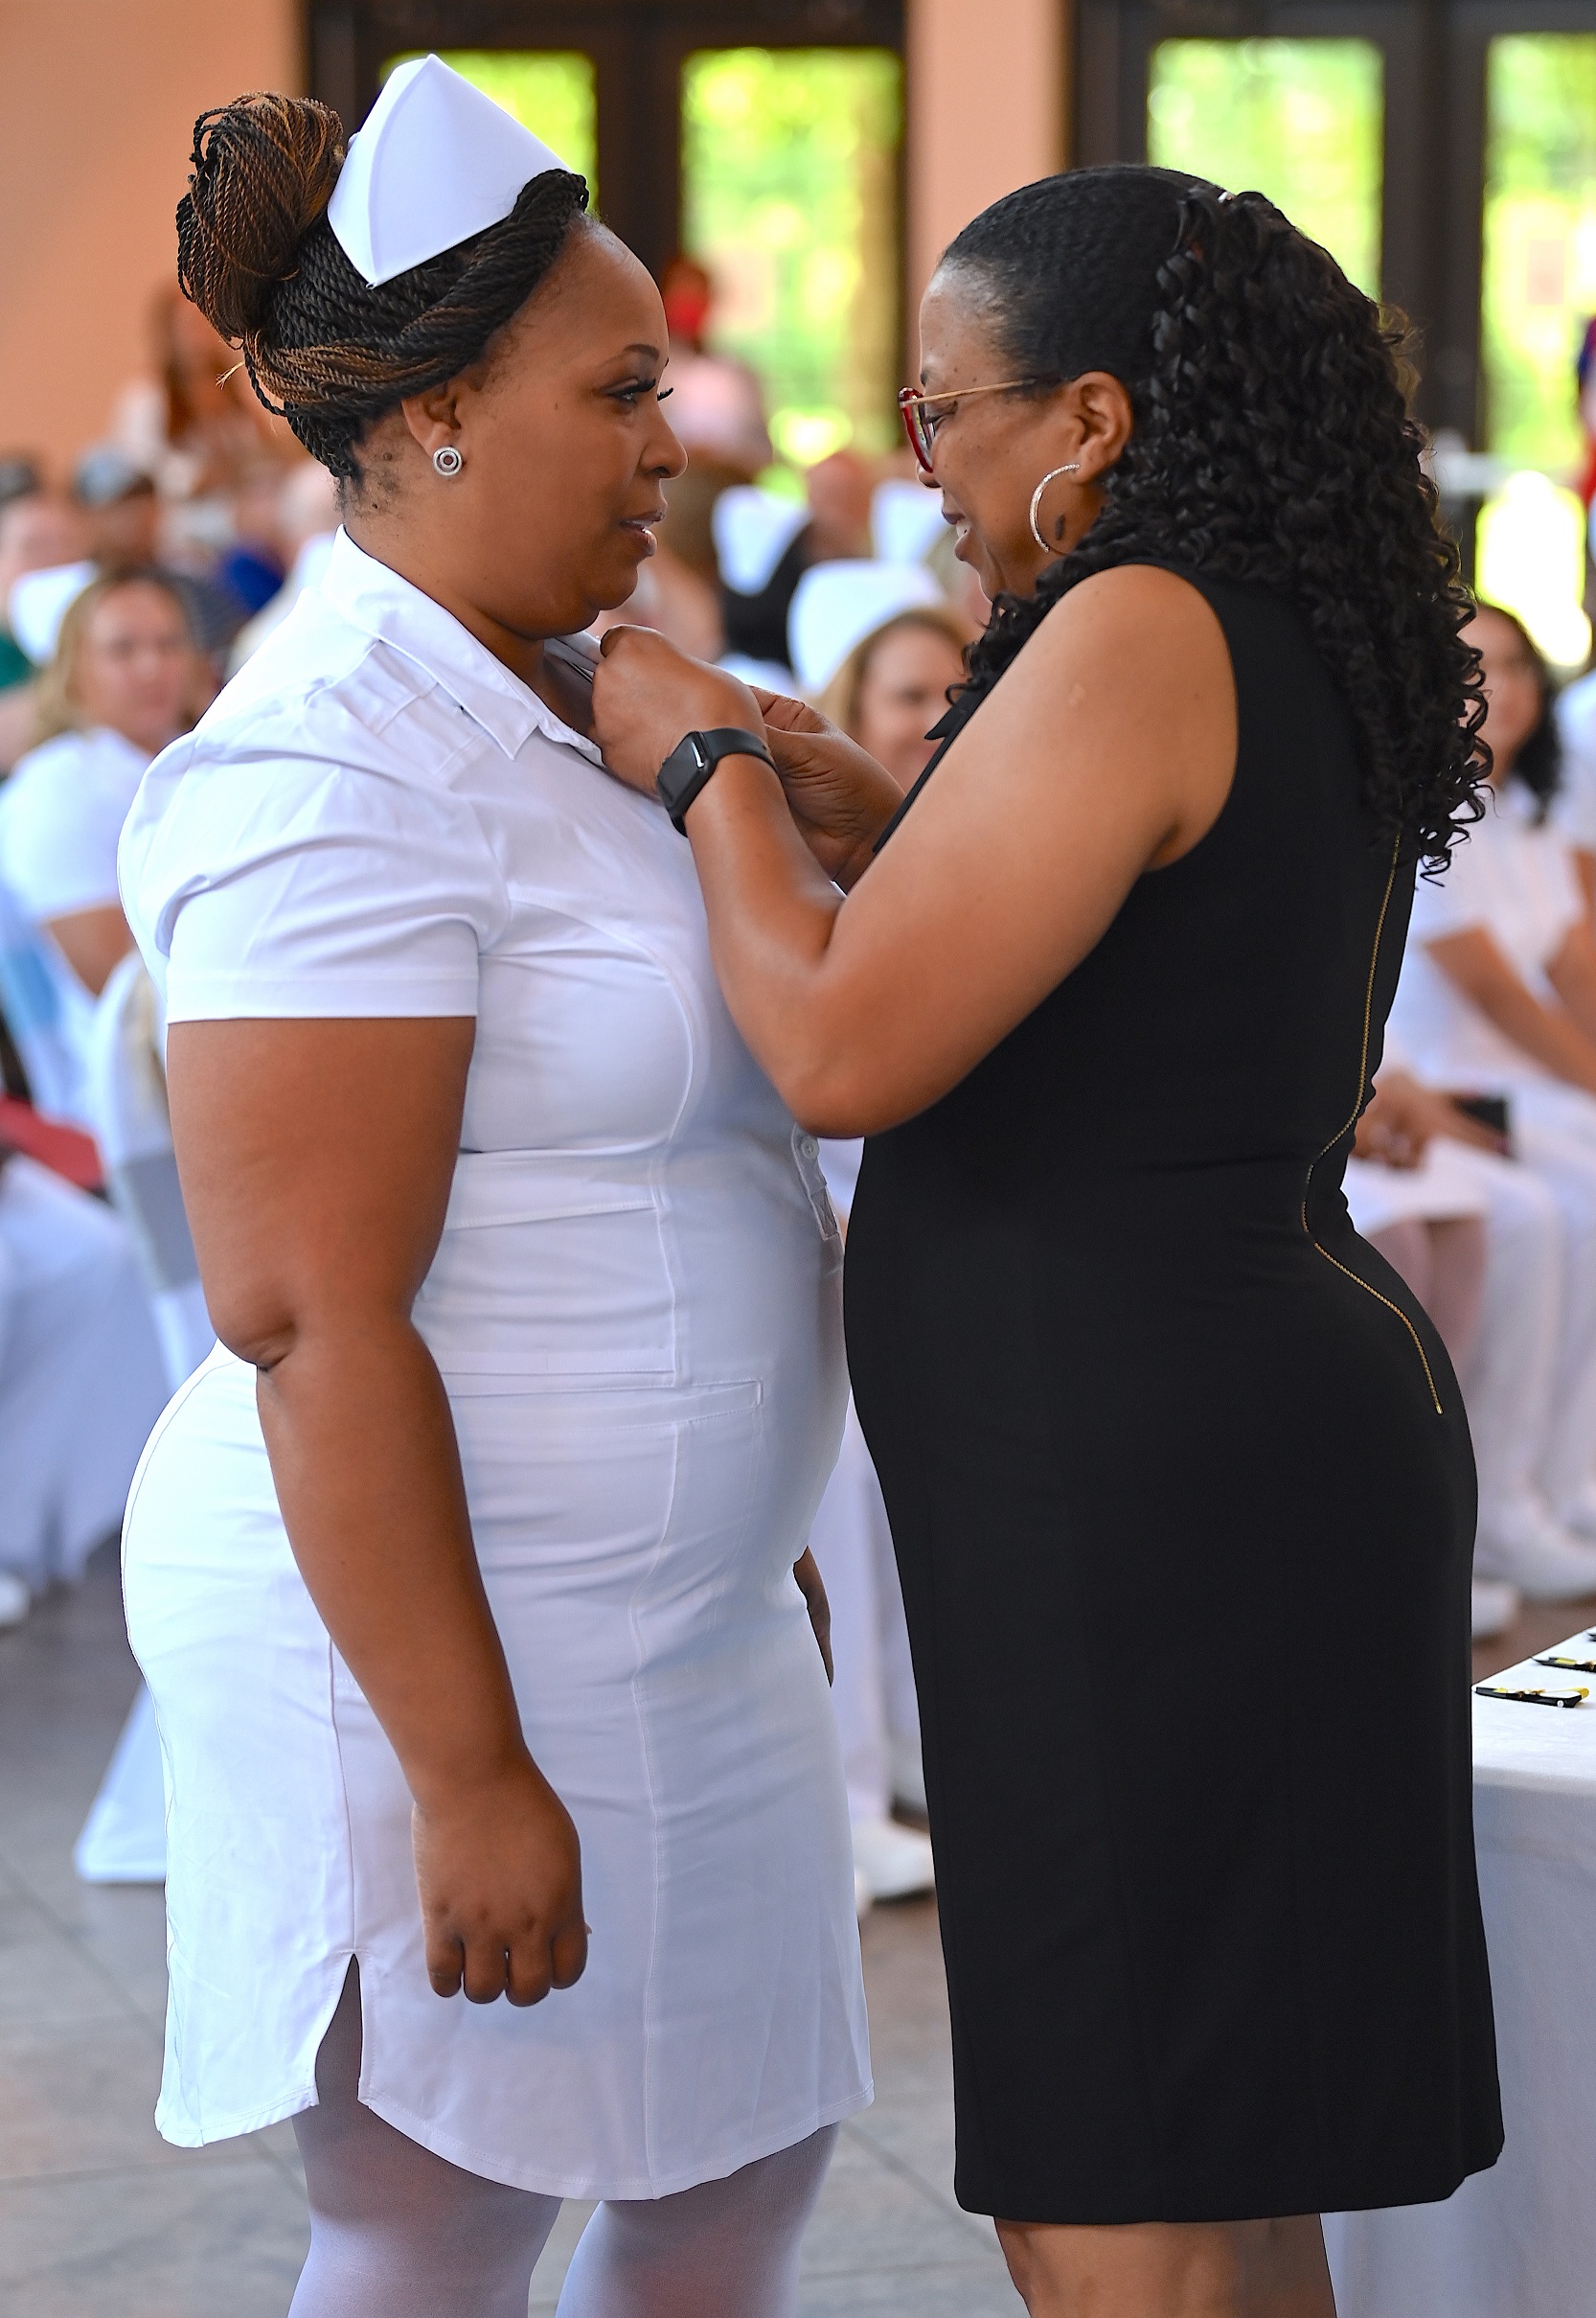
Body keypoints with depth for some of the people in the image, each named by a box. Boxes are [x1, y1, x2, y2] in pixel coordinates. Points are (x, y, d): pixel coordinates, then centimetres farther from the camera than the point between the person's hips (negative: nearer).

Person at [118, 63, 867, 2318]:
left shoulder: (551, 701, 9)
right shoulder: (338, 774, -21)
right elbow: (311, 1322, -25)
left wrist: (758, 1533, 22)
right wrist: (470, 1774, -25)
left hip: (659, 1610, 10)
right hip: (440, 1629, -10)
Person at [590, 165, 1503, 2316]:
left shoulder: (1140, 634, -17)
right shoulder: (1311, 645, 11)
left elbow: (846, 1052, -20)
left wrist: (702, 769, -4)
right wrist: (875, 821, 14)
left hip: (1151, 1484, -10)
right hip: (1275, 1406, 10)